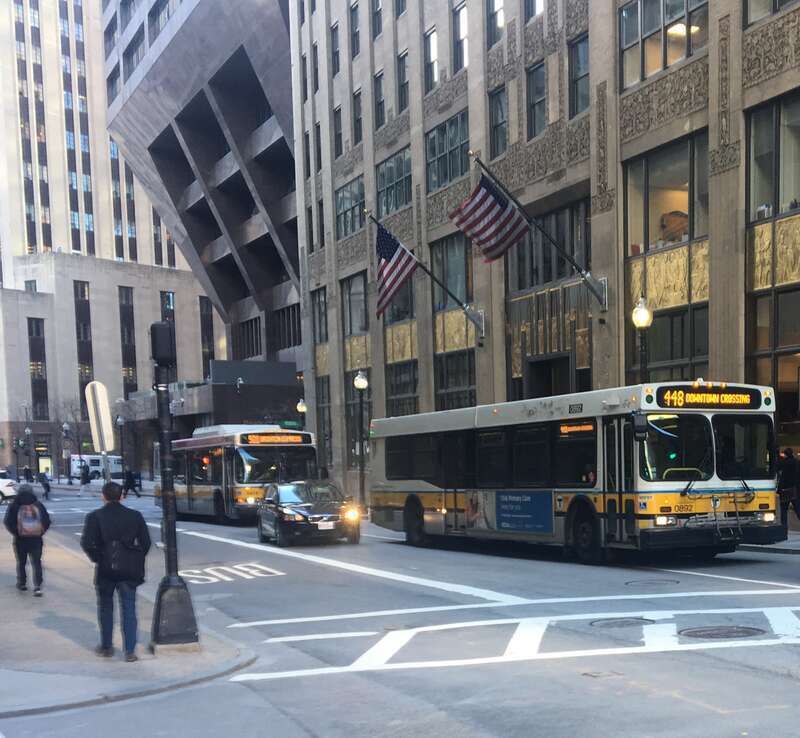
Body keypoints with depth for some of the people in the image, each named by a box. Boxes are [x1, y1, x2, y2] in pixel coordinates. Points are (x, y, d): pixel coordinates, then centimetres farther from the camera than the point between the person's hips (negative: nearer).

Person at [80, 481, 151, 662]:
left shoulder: (95, 517, -5)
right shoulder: (135, 516, 1)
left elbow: (86, 543, -13)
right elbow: (145, 542, 0)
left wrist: (97, 558, 1)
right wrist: (137, 561, 9)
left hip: (105, 570, -1)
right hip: (129, 570, 1)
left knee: (105, 608, 16)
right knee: (128, 610, 5)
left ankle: (106, 647, 24)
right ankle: (130, 651, 0)